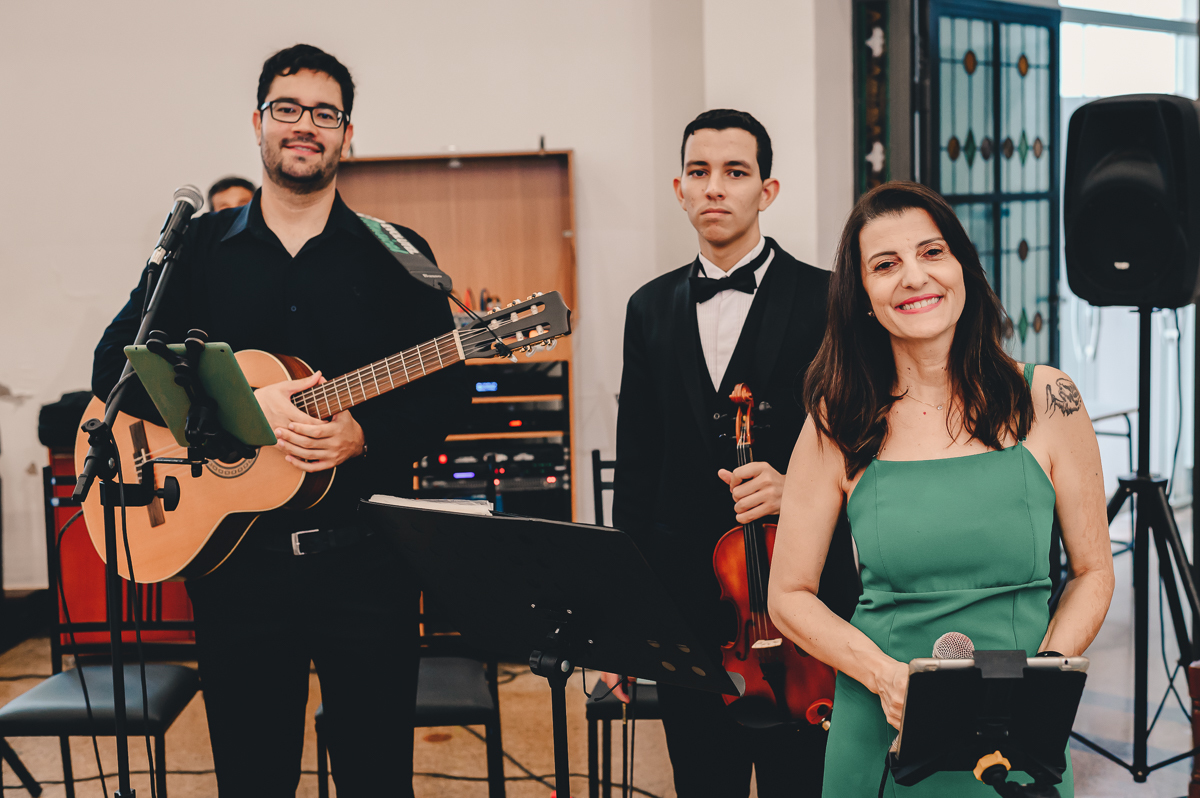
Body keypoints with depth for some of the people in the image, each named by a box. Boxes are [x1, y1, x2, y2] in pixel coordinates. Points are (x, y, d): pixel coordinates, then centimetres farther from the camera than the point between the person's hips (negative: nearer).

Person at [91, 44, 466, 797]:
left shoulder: (398, 254, 5)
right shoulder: (199, 247, 7)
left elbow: (447, 387, 2)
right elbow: (115, 366, -1)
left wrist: (365, 432, -16)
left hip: (363, 554, 0)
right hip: (234, 551, 1)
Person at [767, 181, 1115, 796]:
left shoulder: (1045, 400, -4)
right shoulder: (840, 423, -4)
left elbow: (1092, 573, 3)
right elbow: (790, 596, 0)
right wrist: (886, 676, -15)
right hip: (879, 738, 0)